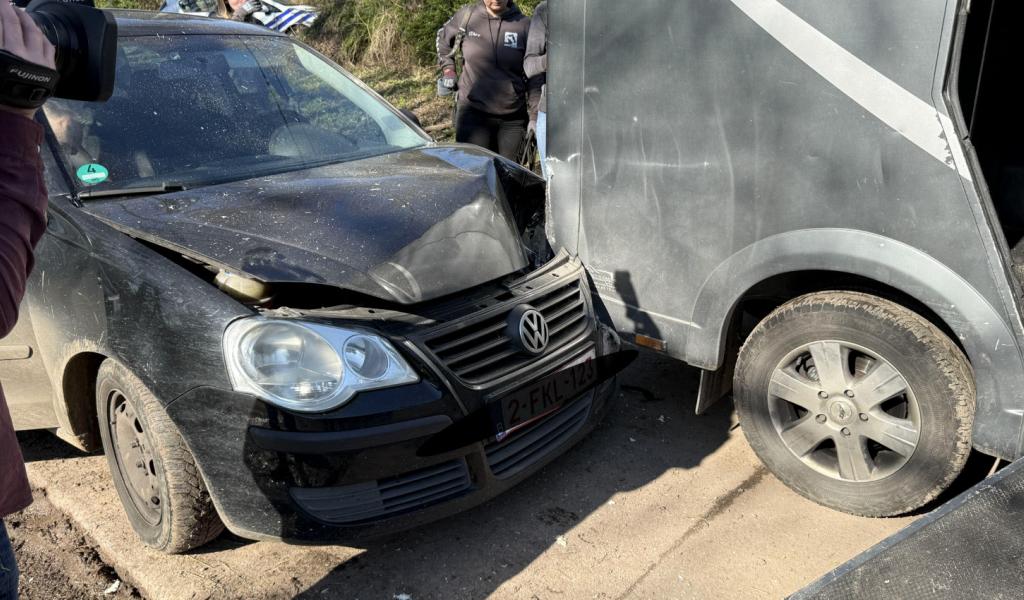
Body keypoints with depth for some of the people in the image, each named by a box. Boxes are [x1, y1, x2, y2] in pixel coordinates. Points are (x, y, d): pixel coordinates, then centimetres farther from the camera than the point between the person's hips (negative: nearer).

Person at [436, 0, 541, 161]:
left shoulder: (523, 25, -2)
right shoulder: (466, 15, -1)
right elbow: (443, 37, 21)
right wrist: (447, 69, 10)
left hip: (513, 117, 1)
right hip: (473, 112, -1)